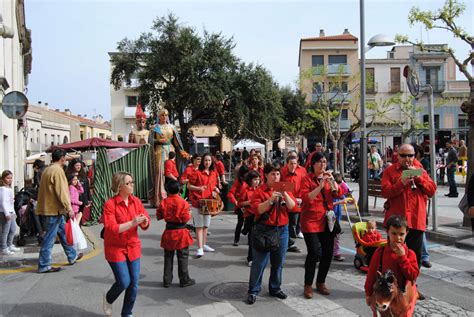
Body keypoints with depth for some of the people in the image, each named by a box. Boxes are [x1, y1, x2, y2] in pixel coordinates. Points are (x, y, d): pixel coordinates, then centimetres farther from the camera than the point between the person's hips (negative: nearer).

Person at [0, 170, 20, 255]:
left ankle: (9, 245, 31)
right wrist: (7, 214, -23)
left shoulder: (9, 188, 16)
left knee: (13, 229, 17)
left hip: (10, 213, 10)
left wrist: (13, 212, 21)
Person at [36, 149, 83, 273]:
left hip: (48, 207, 10)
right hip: (54, 209, -10)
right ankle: (44, 265, 3)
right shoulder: (58, 170, -16)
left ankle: (72, 256, 30)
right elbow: (61, 192, -21)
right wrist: (69, 208, -19)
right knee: (50, 237, -4)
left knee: (63, 232, 18)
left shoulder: (47, 170, 14)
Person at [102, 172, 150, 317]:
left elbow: (145, 224, 5)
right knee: (124, 282, -4)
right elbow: (111, 228, -22)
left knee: (134, 283, 5)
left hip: (133, 247, 5)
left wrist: (145, 222, -18)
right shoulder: (110, 204, -15)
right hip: (115, 249, -5)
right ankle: (108, 298, 29)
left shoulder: (136, 201, 0)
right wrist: (132, 223, -30)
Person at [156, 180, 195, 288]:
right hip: (181, 232, -3)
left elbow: (158, 216, 3)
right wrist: (189, 214, 5)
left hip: (168, 231, 3)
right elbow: (185, 218, -15)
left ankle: (167, 280, 17)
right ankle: (184, 280, 11)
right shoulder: (183, 202, -12)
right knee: (182, 257, 6)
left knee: (168, 257, 13)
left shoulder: (164, 202, -3)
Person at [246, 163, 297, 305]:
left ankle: (275, 288, 27)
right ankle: (253, 291, 10)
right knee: (259, 262, 0)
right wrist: (270, 200, -26)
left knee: (278, 262, 12)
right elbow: (256, 209, -17)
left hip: (282, 230, 4)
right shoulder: (260, 191, -6)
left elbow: (292, 206, -4)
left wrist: (285, 194, -18)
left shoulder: (284, 189, 7)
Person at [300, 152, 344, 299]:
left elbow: (339, 194, 1)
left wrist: (332, 181, -14)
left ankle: (321, 282, 27)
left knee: (328, 253, 7)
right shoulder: (307, 179, -5)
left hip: (327, 221, 6)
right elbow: (306, 198, -17)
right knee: (314, 253, -11)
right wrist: (320, 185, -23)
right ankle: (308, 285, 7)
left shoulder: (328, 177, 10)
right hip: (311, 221, -5)